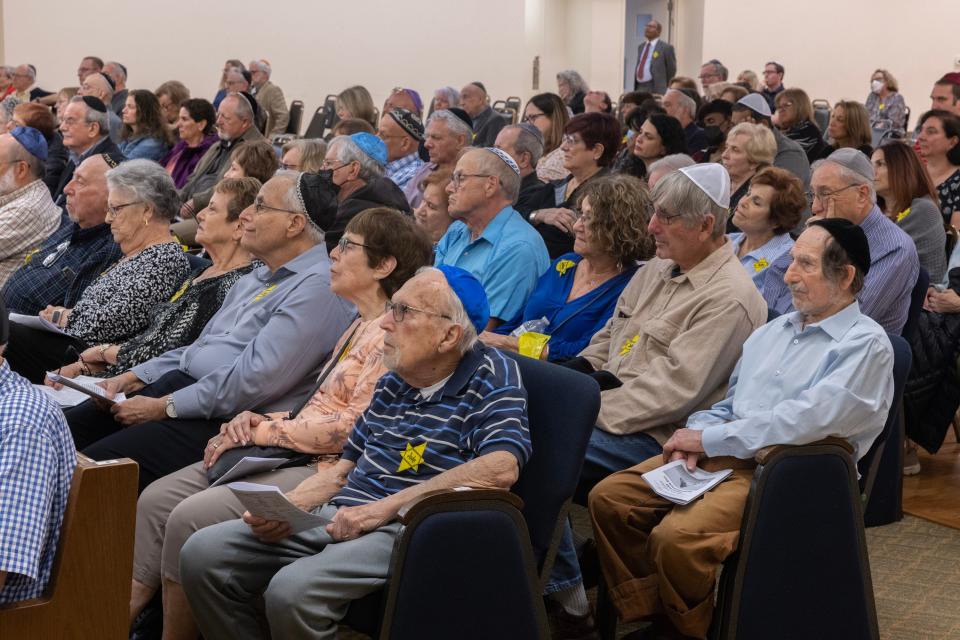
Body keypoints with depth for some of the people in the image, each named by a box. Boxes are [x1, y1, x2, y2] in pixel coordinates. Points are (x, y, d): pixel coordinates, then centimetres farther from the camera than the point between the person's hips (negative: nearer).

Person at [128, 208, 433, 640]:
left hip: (326, 470, -10)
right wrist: (258, 421, 3)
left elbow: (355, 426, -19)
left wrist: (265, 431, -12)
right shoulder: (359, 328, 18)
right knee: (156, 499, -1)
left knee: (189, 517, -21)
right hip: (293, 456, 10)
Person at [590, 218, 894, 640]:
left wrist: (708, 439, -15)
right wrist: (696, 434, -2)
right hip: (720, 455, 8)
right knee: (608, 498, -8)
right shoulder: (772, 332, 17)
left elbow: (804, 420, -21)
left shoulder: (866, 344, -8)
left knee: (676, 537, -29)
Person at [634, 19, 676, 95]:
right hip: (639, 89, 6)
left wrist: (663, 86, 6)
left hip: (655, 90, -6)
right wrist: (635, 88, 16)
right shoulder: (641, 47, 18)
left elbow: (671, 70, 1)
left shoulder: (666, 48, -4)